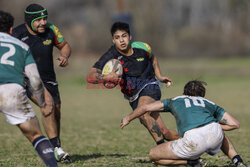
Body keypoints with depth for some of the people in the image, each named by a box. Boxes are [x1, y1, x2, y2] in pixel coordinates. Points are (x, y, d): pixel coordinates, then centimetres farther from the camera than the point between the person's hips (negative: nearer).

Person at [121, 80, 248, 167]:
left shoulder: (175, 100, 31)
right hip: (214, 133, 3)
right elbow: (235, 124, 22)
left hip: (193, 140, -3)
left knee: (153, 155, 15)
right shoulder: (210, 104, 32)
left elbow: (145, 108, 30)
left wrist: (128, 118, 48)